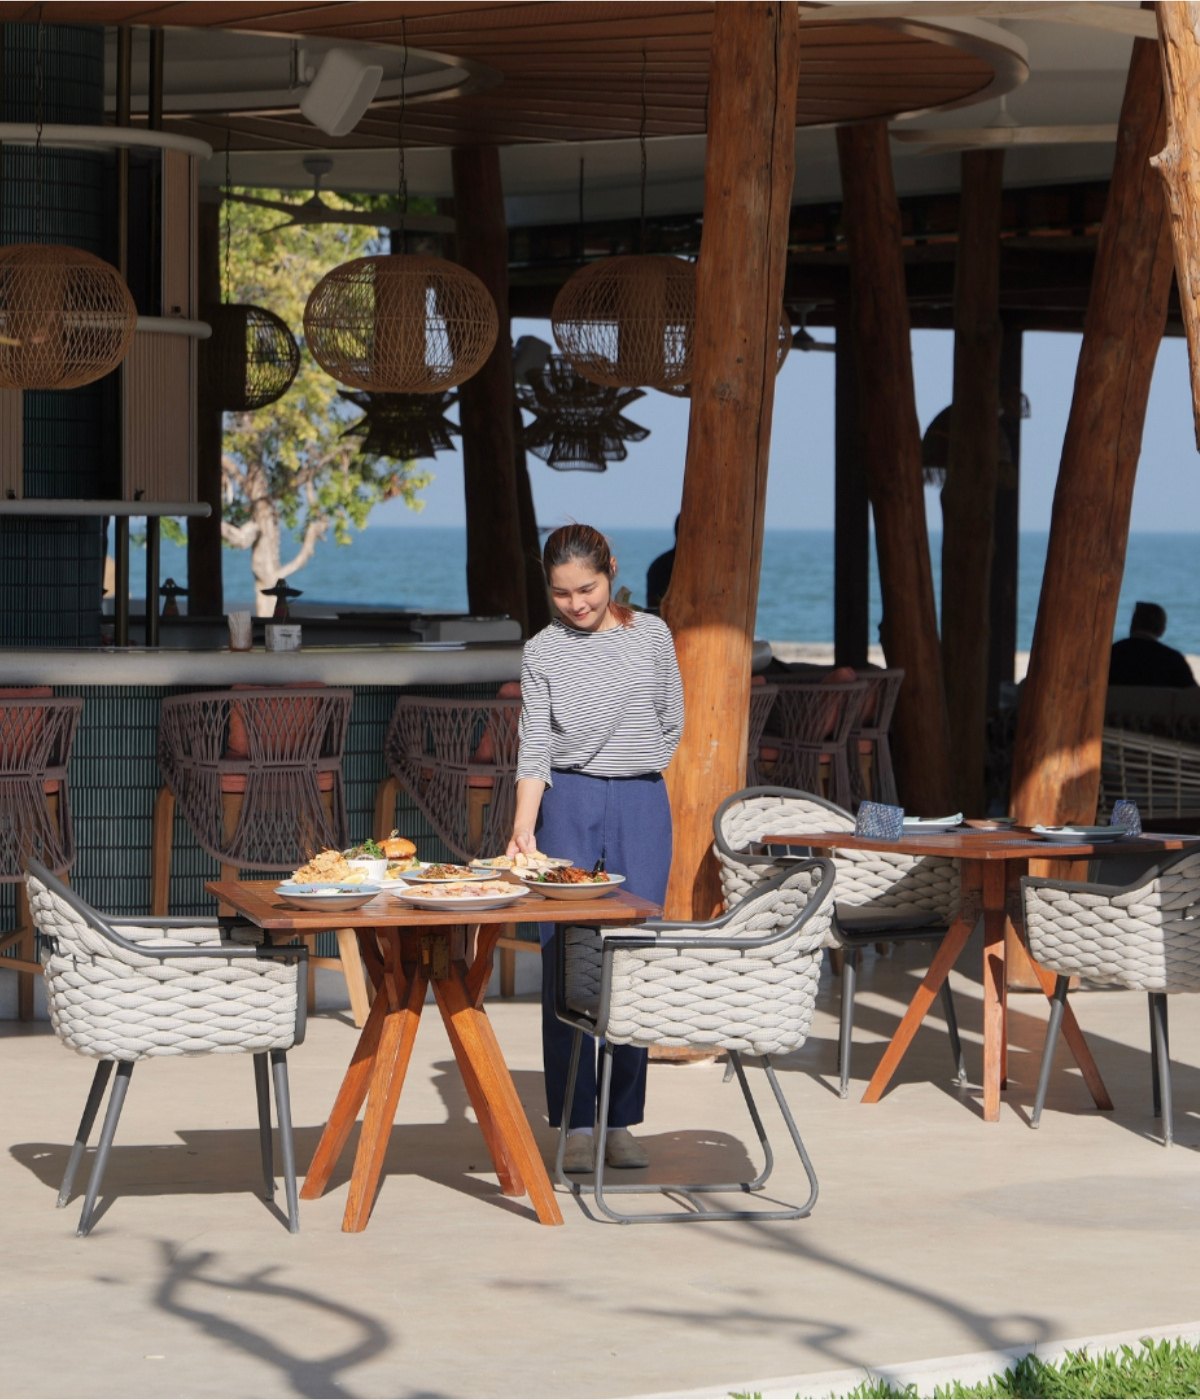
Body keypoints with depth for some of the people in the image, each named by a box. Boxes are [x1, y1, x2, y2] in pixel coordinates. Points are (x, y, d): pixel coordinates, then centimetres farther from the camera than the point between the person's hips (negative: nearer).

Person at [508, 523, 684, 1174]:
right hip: (567, 807, -1)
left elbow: (672, 724, 14)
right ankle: (576, 1125, 0)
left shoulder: (650, 634, 5)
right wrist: (524, 826, -15)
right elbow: (535, 747, -3)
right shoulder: (542, 652, 3)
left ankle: (622, 1121, 6)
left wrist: (634, 780, 11)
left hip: (641, 807, 1)